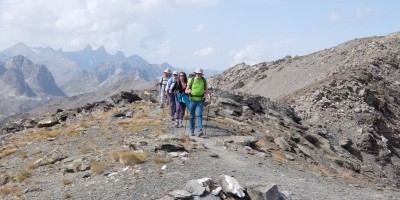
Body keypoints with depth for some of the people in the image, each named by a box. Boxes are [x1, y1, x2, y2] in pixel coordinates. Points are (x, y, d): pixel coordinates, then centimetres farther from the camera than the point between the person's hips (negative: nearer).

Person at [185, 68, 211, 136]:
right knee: (191, 116, 7)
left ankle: (200, 131, -22)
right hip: (192, 100, 0)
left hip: (200, 100, 0)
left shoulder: (204, 80, 2)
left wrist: (208, 94, -11)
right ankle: (192, 131, 18)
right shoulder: (191, 80, -3)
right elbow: (186, 90, -2)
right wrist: (188, 91, -26)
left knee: (199, 115, -15)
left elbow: (206, 89, 10)